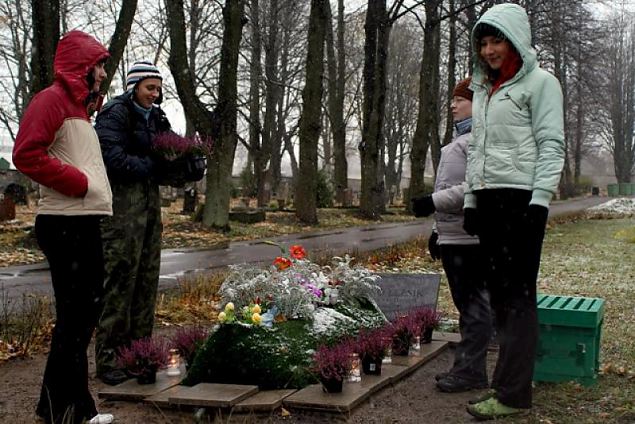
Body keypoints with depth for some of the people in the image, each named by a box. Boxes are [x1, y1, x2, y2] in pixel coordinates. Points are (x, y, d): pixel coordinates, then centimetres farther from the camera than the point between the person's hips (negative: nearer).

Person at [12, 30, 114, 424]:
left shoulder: (79, 106, 21)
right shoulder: (53, 99, -9)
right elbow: (27, 154, -20)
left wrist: (98, 190, 9)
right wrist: (79, 183, -17)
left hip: (86, 223, 10)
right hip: (65, 224, -10)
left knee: (88, 308, 14)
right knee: (73, 316, -5)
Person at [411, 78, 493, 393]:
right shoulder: (460, 139, 22)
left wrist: (433, 202, -20)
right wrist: (438, 229, 24)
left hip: (469, 237, -10)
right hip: (454, 237, 10)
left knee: (473, 302, -4)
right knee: (467, 303, 13)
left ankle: (471, 370, 3)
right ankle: (467, 367, 20)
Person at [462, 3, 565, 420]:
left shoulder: (539, 82, -1)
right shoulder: (483, 89, 20)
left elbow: (551, 145, -8)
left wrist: (540, 201, -16)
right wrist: (470, 199, 16)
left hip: (521, 198, -7)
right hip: (487, 199, 7)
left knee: (517, 294, -8)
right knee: (499, 292, 8)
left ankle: (512, 394, -8)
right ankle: (513, 372, 16)